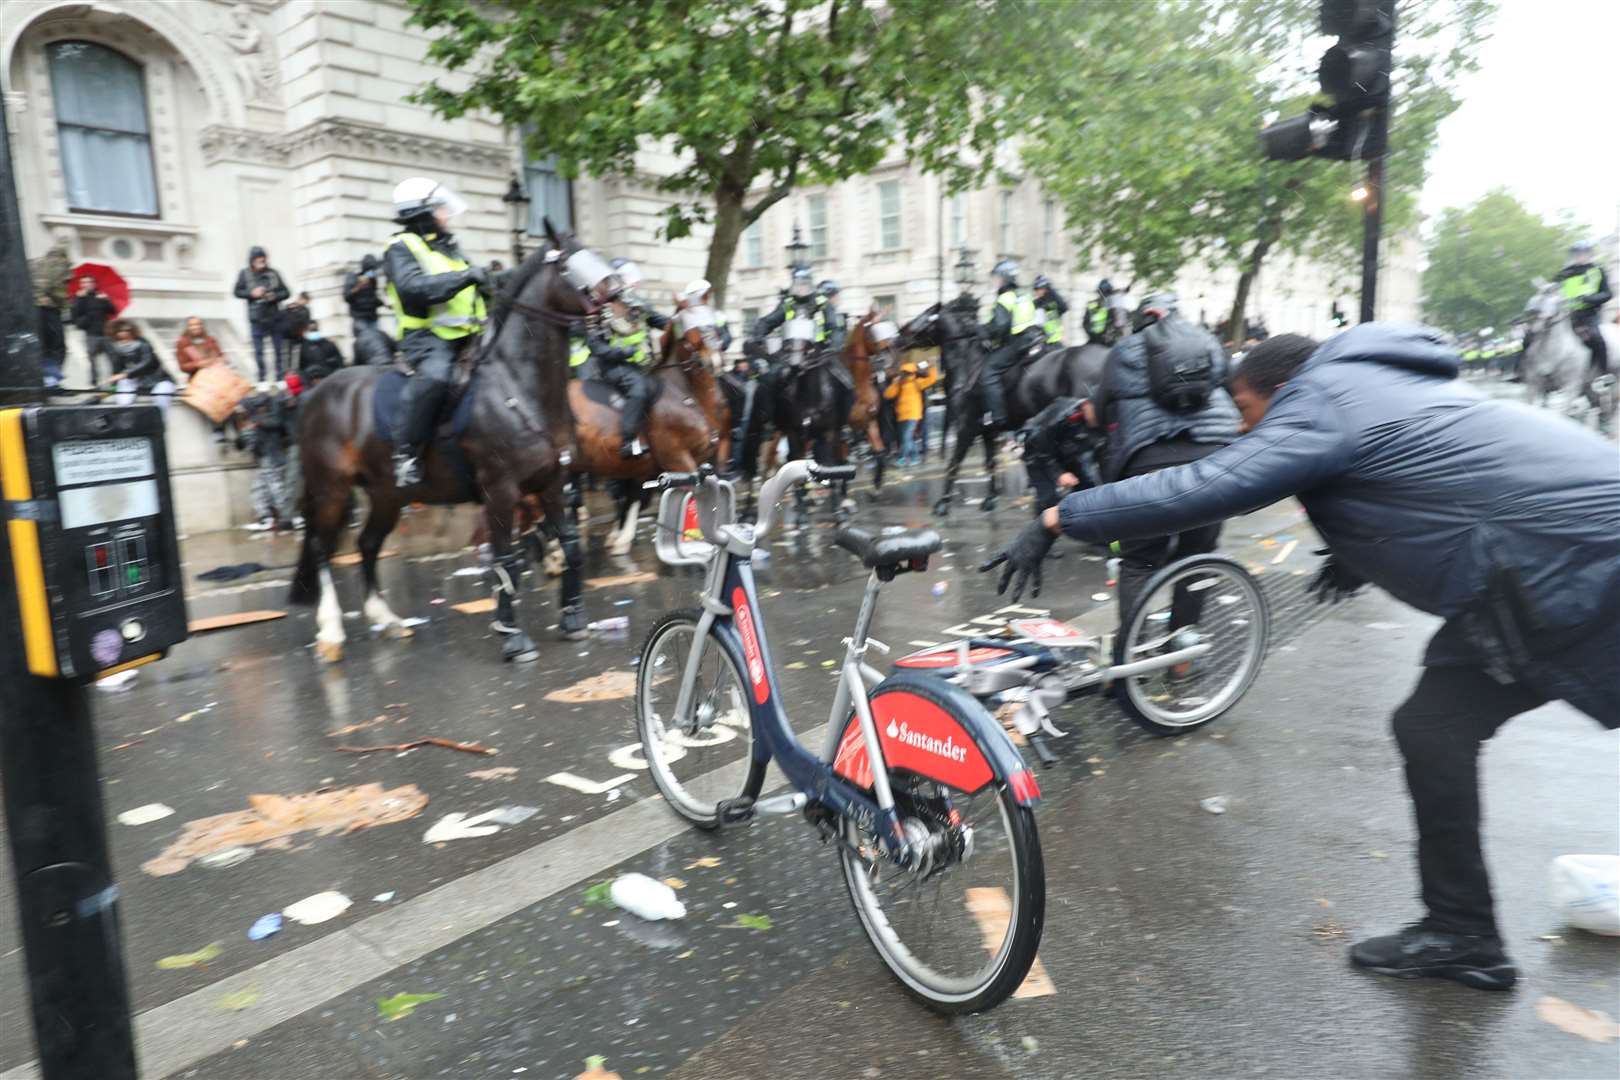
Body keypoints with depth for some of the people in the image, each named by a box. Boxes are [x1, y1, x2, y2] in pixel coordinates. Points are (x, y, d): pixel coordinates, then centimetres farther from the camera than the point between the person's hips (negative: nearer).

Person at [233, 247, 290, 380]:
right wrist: (252, 293, -13)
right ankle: (262, 379, 10)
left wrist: (275, 296, -13)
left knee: (279, 349, 4)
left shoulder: (273, 273, 3)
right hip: (256, 319, -1)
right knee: (258, 350, 2)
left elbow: (286, 292, 5)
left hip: (275, 317, 1)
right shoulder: (245, 274, 2)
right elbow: (237, 291, 4)